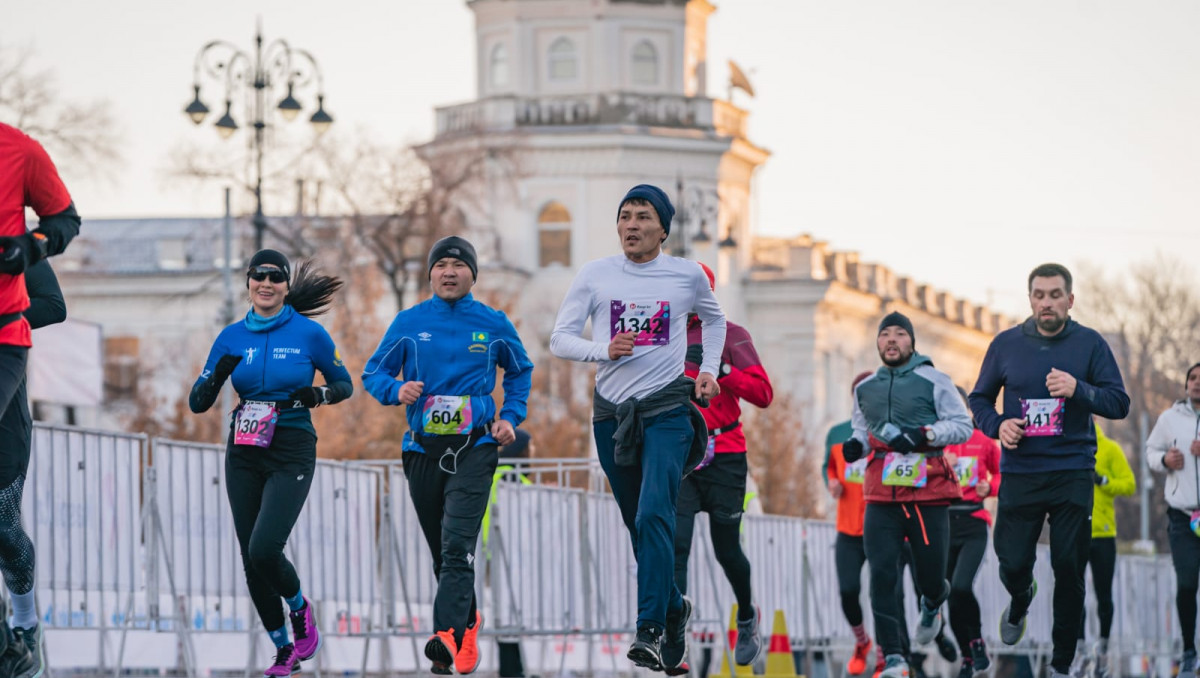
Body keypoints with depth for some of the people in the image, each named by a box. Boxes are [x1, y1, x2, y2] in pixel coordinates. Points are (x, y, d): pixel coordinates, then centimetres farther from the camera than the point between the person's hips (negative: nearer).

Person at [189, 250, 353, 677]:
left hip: (291, 455, -4)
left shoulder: (309, 333, -4)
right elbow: (197, 403, 6)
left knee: (264, 549, -19)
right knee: (251, 560, 4)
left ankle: (300, 608, 12)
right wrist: (218, 375, -14)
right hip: (244, 457, 4)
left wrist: (318, 395, -14)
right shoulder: (232, 337, 5)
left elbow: (344, 385, 7)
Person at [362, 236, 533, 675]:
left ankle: (448, 636, -29)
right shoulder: (410, 323, 5)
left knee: (457, 544, -19)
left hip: (475, 447, -2)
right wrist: (397, 390, -12)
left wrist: (511, 417, 6)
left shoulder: (493, 324, 5)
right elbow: (372, 373, 9)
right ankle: (469, 621, 34)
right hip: (423, 450, 3)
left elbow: (520, 372, 20)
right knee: (441, 551, 12)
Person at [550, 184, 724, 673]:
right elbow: (560, 339, 1)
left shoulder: (687, 275, 3)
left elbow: (713, 319, 25)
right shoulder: (596, 275, 3)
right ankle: (674, 610, 32)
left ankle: (650, 631, -25)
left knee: (654, 517, -20)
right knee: (639, 526, 10)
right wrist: (604, 350, -16)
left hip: (667, 409, -3)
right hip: (612, 411, 3)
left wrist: (709, 368, 13)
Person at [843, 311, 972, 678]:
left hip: (928, 492, -3)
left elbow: (962, 425, -1)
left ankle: (932, 605, 40)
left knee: (930, 573, 1)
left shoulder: (934, 380, 1)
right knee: (882, 573, -11)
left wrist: (924, 434, -16)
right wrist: (855, 445, 6)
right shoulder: (865, 389, 15)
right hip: (882, 494, 3)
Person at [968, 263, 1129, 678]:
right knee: (1013, 563, 1)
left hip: (1072, 474, -1)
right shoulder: (1006, 345, 4)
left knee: (1069, 571, -1)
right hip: (1019, 474, 1)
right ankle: (1020, 599, 39)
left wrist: (1078, 390, -22)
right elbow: (979, 399, 14)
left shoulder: (1090, 344, -1)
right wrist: (997, 425, -7)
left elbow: (1119, 403, -5)